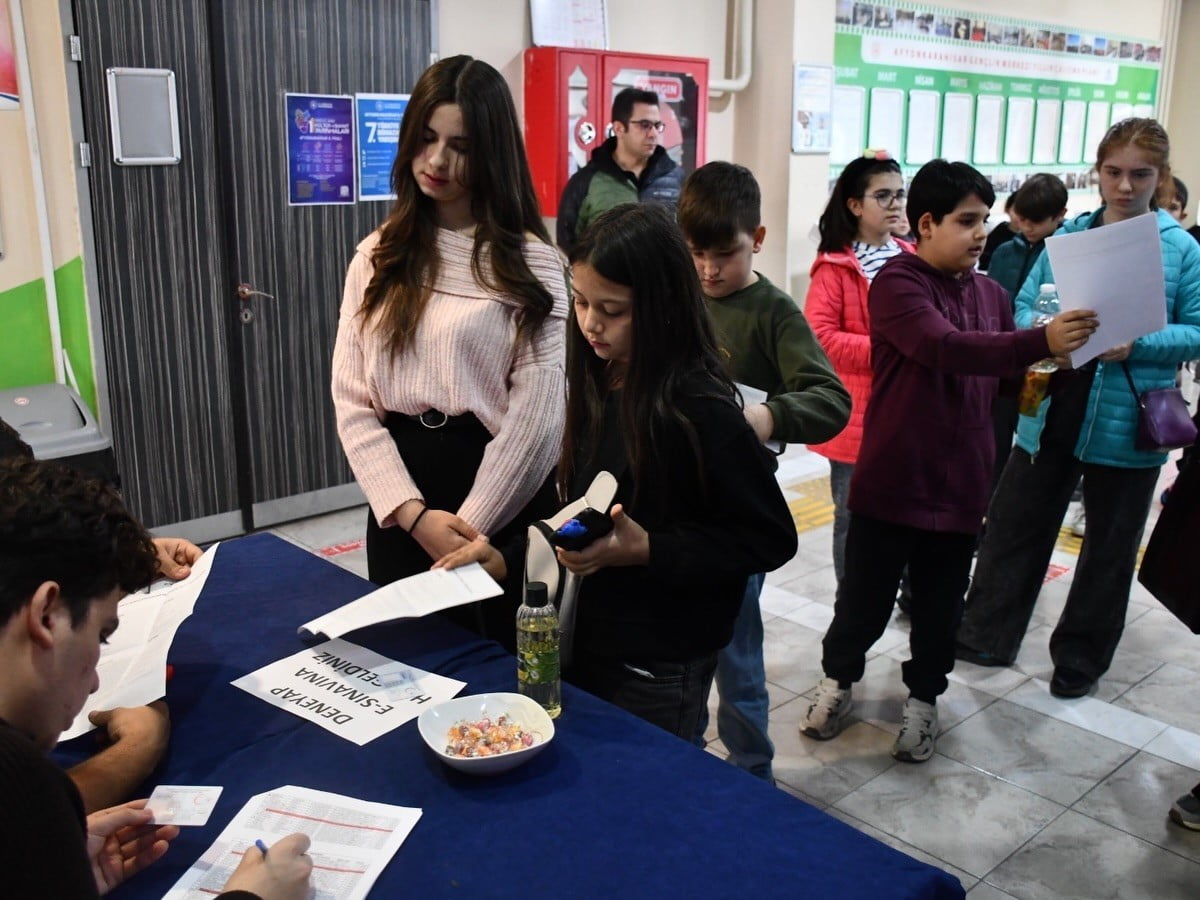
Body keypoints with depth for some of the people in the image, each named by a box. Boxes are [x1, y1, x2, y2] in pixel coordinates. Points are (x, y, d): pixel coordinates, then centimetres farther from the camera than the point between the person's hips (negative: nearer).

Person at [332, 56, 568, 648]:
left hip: (503, 511, -3)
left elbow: (537, 414, -10)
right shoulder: (378, 257, 7)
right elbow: (352, 401, 1)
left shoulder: (530, 263, -4)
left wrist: (471, 526, -12)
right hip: (399, 513, 4)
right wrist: (412, 512, -11)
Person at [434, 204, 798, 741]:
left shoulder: (699, 409, -21)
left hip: (659, 674, -6)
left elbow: (770, 539, -17)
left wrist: (646, 550, -24)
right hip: (588, 641, 7)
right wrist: (509, 558, -1)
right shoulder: (596, 386, 1)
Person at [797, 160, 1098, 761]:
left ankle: (923, 697, 36)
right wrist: (1040, 342, -38)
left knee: (940, 604, 15)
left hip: (961, 485, 5)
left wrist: (1062, 362, -3)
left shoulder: (992, 294, 9)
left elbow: (1007, 375, 16)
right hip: (892, 481, -5)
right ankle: (838, 678, 34)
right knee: (866, 596, 9)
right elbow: (945, 348, -29)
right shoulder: (897, 282, -12)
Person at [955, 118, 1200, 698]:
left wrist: (1137, 344, -21)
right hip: (1052, 413, 2)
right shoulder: (1068, 235, 5)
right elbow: (1023, 305, 7)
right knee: (1015, 525, 10)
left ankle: (1081, 657, 30)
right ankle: (986, 635, 26)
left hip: (1127, 426, -2)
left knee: (1110, 546, 12)